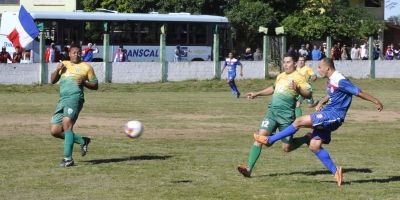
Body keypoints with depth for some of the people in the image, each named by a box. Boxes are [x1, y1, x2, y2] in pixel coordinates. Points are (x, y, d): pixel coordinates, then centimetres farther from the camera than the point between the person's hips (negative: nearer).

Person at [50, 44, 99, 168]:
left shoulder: (85, 67, 10)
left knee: (67, 123, -25)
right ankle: (83, 141, 15)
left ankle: (68, 159, -27)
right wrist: (57, 70, 3)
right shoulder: (64, 64, 24)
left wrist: (84, 82, -8)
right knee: (54, 131, -1)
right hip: (62, 100, 6)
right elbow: (53, 81, 22)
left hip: (75, 98, -6)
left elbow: (95, 86, 11)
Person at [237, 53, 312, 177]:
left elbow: (308, 94, -14)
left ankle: (306, 139, 29)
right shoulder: (281, 76, 19)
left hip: (286, 115, -6)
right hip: (272, 111, 6)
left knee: (286, 148, 0)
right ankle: (249, 168, -18)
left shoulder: (298, 77, -3)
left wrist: (297, 89, -30)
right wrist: (257, 94, 40)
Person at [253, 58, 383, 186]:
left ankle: (270, 140, -10)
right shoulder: (331, 80, 13)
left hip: (334, 116, -10)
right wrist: (321, 102, 12)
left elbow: (358, 92, -14)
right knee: (314, 146, 7)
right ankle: (335, 171, 10)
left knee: (299, 121, -15)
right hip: (327, 114, 10)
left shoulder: (339, 80, -17)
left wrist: (376, 102, -9)